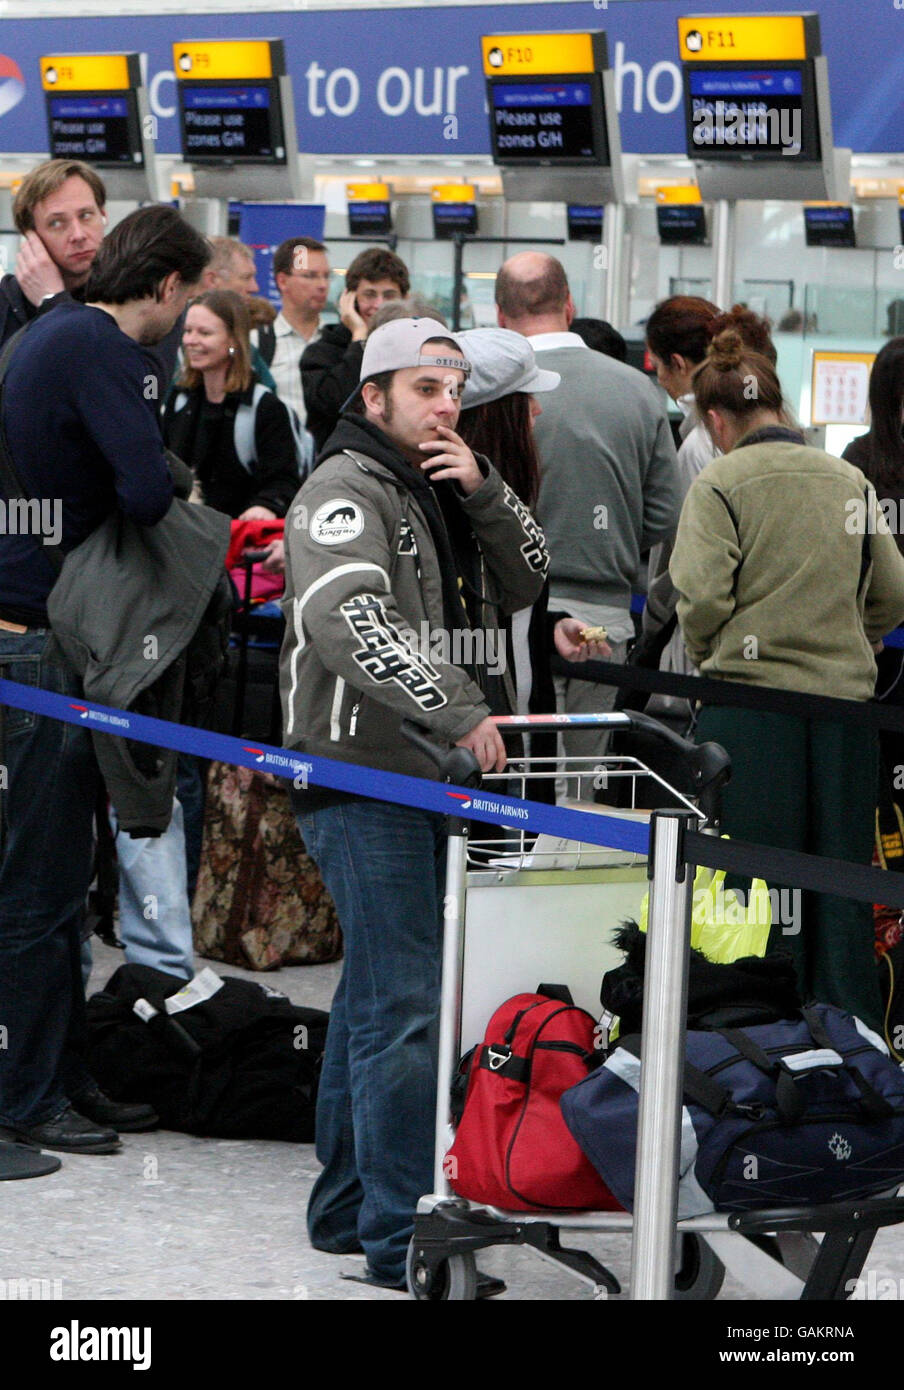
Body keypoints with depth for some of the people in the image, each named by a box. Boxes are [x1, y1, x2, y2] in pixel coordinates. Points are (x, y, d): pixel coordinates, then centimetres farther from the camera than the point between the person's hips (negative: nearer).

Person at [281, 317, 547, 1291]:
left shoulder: (441, 492, 18)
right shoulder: (346, 491, -11)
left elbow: (524, 583, 13)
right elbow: (346, 619, -27)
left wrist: (484, 494, -3)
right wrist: (459, 708, -33)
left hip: (422, 774, 9)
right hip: (360, 777, -9)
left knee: (374, 997, 15)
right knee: (404, 1006, -12)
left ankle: (345, 1207, 25)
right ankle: (400, 1236, -10)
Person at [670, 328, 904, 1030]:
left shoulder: (719, 483, -6)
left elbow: (700, 597, -13)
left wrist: (712, 655, 6)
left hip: (750, 698, -4)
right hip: (847, 700, 4)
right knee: (841, 888, 9)